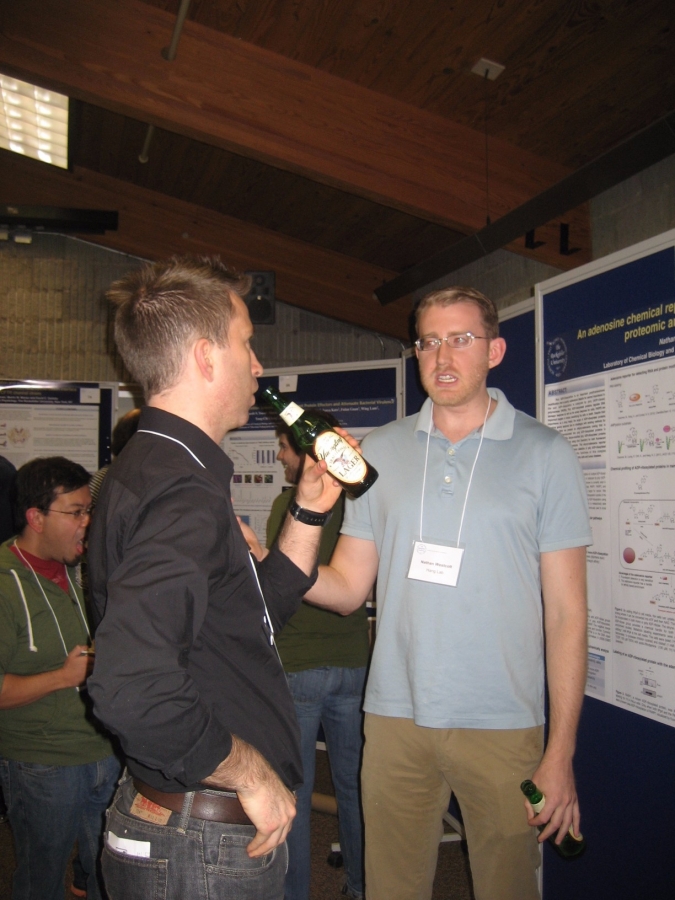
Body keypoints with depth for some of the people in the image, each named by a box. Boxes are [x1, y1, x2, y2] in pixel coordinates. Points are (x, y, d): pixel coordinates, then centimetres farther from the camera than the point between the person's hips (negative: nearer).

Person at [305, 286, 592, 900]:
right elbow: (348, 588, 6)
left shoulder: (545, 454, -2)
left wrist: (561, 752, -6)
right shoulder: (382, 450, 6)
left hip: (503, 725, -2)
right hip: (396, 716, 2)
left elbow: (566, 612, -2)